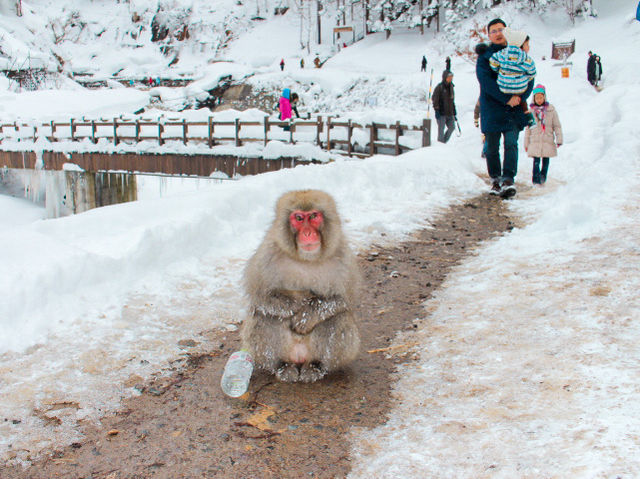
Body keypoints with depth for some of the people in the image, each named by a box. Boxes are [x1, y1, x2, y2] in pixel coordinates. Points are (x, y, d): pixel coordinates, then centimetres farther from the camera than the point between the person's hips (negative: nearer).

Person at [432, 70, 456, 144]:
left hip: (449, 113, 7)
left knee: (452, 127, 4)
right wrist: (436, 110, -18)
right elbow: (434, 99, -10)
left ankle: (444, 141, 18)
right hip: (441, 113, -7)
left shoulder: (451, 86, 15)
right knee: (441, 128, -5)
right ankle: (441, 142, 2)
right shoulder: (440, 87, -6)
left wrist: (454, 111, 20)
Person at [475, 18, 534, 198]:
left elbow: (529, 78, 6)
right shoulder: (484, 55, 5)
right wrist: (507, 99, -18)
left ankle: (508, 180, -17)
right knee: (492, 147, 3)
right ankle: (496, 179, 16)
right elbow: (486, 82, -10)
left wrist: (519, 97, -14)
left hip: (513, 110, 1)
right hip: (491, 108, -1)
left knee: (511, 143, -12)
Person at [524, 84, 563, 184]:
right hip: (535, 141, -1)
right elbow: (527, 128, 9)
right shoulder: (531, 110, 4)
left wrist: (559, 140, 1)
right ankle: (536, 179, -6)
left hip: (548, 140, 1)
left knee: (546, 160, 7)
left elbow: (557, 125, 7)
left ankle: (543, 177, 21)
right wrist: (526, 143, 8)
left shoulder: (550, 109, 3)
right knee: (536, 161, -8)